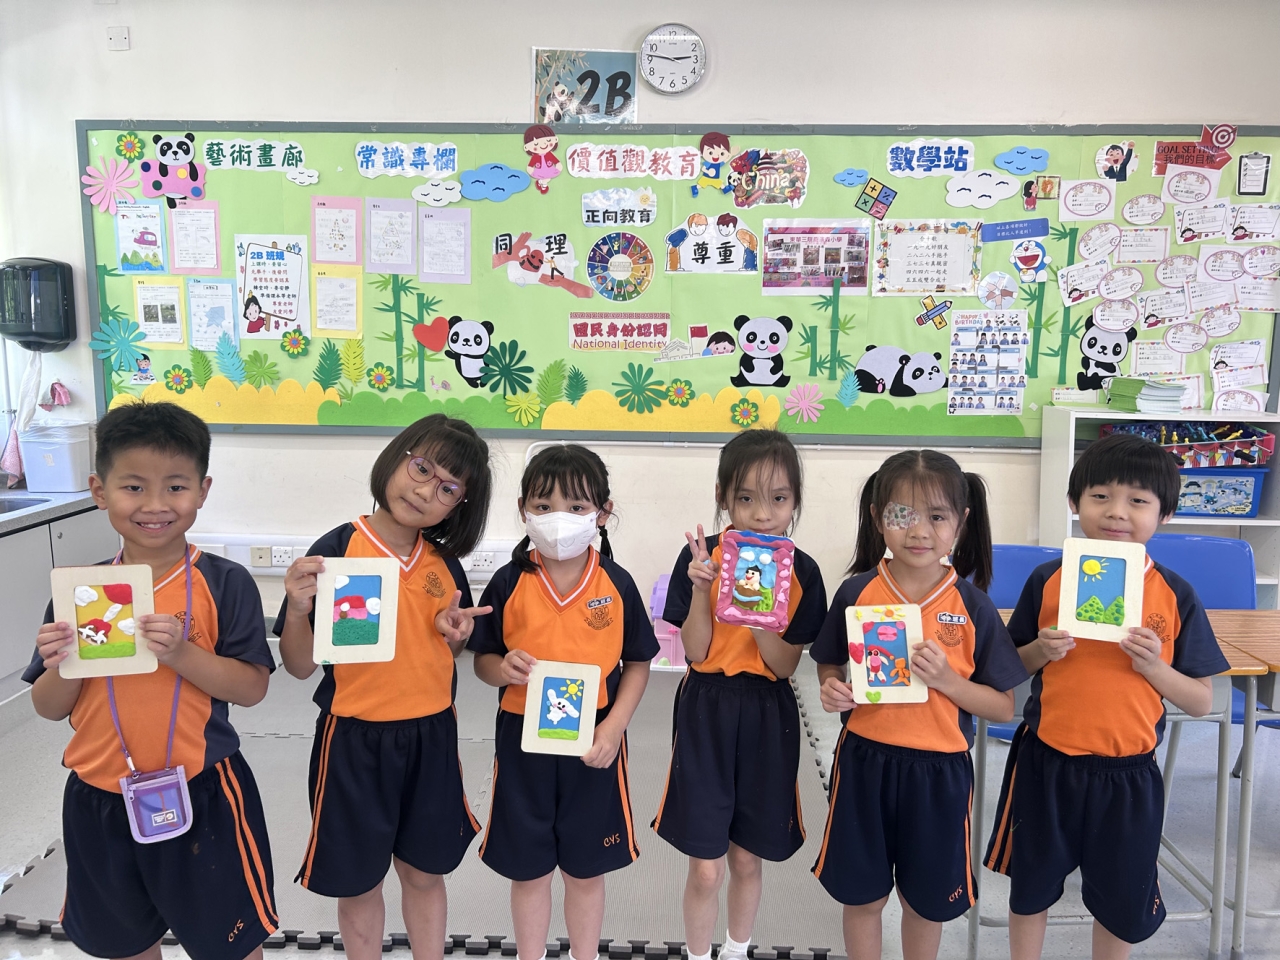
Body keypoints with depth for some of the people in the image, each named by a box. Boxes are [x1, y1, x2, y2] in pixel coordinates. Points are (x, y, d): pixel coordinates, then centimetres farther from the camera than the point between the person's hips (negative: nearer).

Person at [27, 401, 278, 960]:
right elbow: (50, 709, 3)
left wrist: (181, 652, -28)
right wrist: (61, 666, -17)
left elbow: (252, 688, -15)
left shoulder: (224, 585, -12)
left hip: (202, 798, -4)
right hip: (99, 802, 4)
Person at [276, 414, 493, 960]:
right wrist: (297, 609, -28)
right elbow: (300, 666, -10)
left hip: (431, 737, 4)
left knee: (425, 871, 19)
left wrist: (455, 636, -9)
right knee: (358, 880, 15)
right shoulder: (337, 551, -14)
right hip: (355, 741, -3)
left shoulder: (444, 562, 0)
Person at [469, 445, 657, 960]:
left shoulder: (617, 584, -8)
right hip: (523, 740, 0)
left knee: (585, 869, 17)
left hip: (593, 743, 0)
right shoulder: (508, 583, -9)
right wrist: (502, 669, -22)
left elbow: (637, 663, -1)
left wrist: (614, 726, -13)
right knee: (527, 870, 17)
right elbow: (482, 658, 1)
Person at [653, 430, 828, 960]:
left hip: (767, 720, 2)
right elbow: (696, 654, -10)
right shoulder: (700, 556, -10)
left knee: (748, 859, 18)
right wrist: (702, 588, -24)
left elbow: (784, 665, -10)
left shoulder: (801, 571, -7)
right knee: (705, 869, 3)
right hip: (706, 715, -1)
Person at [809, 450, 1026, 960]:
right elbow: (829, 665, 8)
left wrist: (946, 678, -20)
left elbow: (1003, 707, -4)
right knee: (862, 894, 15)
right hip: (864, 761, 1)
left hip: (937, 769, 0)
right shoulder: (856, 592, -7)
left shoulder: (972, 605, -8)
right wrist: (832, 689, -14)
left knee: (927, 899, 19)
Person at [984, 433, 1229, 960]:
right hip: (1046, 763, 0)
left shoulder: (1175, 596, -6)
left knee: (1122, 902, 18)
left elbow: (1201, 702, -3)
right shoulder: (1047, 580, -6)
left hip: (1127, 774, 0)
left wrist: (1155, 667, -20)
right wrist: (1042, 651, -16)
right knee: (1030, 888, 18)